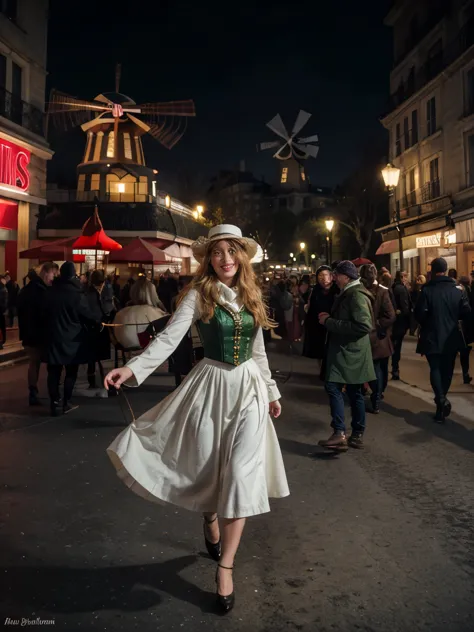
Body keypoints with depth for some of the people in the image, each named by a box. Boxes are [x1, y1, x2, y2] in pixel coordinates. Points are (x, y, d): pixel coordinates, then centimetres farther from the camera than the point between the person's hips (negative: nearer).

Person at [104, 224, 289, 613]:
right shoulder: (198, 294, -6)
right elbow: (169, 338, -18)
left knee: (242, 473, -5)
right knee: (206, 468, 8)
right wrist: (133, 368, -33)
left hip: (249, 387, 3)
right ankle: (211, 523, 42)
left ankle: (225, 566, 4)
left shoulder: (251, 296, 7)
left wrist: (272, 391, 18)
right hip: (212, 384, -2)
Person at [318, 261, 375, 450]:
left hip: (349, 352, -10)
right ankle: (357, 435, 20)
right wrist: (330, 319, 7)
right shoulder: (348, 294, 16)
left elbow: (364, 326, -27)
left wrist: (329, 322, -23)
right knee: (354, 392, 13)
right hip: (347, 351, 10)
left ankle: (340, 433, -16)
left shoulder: (356, 295, -16)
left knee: (333, 386, -15)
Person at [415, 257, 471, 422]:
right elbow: (466, 312, -3)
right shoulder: (457, 289, -3)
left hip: (432, 337, -3)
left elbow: (419, 313, -16)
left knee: (435, 368, 4)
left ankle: (441, 399, -15)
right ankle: (441, 399, 23)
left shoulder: (427, 290, -13)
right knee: (447, 369, 15)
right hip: (451, 338, 3)